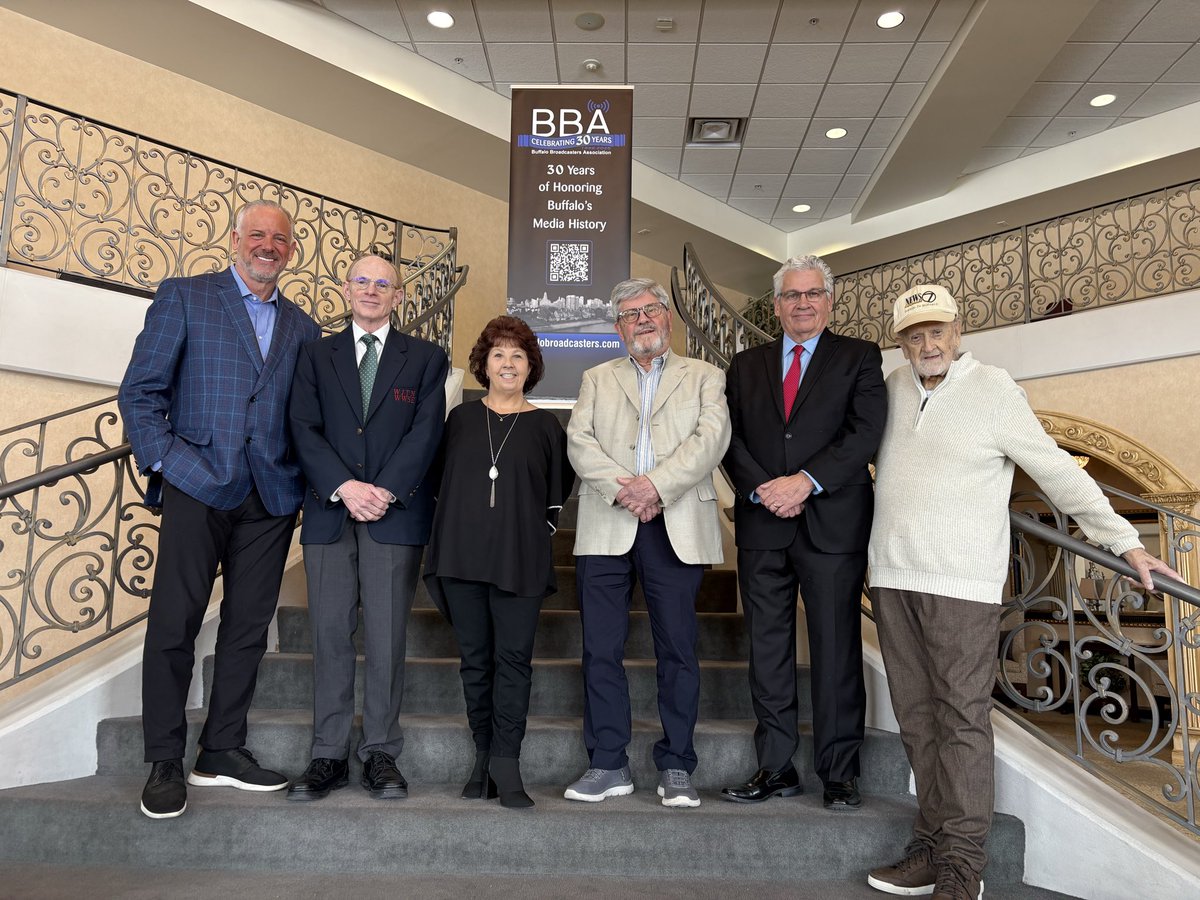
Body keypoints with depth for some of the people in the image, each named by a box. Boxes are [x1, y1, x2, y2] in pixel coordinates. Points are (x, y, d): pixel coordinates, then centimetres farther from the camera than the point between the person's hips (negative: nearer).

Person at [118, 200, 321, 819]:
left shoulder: (301, 326, 16)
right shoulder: (184, 298, 5)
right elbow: (140, 390, 0)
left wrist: (305, 474, 1)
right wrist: (162, 461, -9)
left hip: (271, 495, 4)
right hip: (198, 485, -4)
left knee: (249, 626, 8)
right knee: (174, 623, -1)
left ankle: (223, 751, 21)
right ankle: (164, 763, 13)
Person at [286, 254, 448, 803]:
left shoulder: (425, 358, 10)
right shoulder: (316, 355, 14)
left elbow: (425, 432, -1)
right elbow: (304, 429, 3)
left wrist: (385, 491, -12)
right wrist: (344, 487, -11)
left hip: (396, 513, -1)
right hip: (329, 511, 2)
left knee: (386, 637, 1)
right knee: (330, 634, 3)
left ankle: (381, 754, 12)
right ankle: (329, 756, 13)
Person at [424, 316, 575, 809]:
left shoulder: (545, 426, 6)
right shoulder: (460, 418, 11)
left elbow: (558, 492, 12)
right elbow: (441, 479, 16)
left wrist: (540, 529, 4)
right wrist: (457, 523, 9)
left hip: (520, 560, -2)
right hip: (462, 556, 2)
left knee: (514, 658, -3)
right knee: (475, 658, 8)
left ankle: (506, 762, 4)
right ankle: (483, 757, 19)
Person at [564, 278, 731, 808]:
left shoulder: (704, 377, 14)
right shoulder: (597, 380, 19)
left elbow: (711, 437, -3)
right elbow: (579, 441, 4)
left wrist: (657, 486, -16)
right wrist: (621, 489, -12)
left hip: (676, 526, -1)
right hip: (606, 526, 2)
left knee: (678, 649, 1)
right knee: (601, 649, 3)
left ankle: (675, 768, 13)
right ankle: (608, 765, 14)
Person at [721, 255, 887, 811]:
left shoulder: (859, 358, 7)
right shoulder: (746, 365, 16)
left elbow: (866, 432, -5)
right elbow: (731, 438, 7)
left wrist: (805, 482, -15)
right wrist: (761, 489, -9)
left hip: (833, 522, -3)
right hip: (762, 523, 3)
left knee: (836, 651, 2)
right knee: (767, 649, 7)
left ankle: (839, 775, 15)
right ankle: (775, 769, 18)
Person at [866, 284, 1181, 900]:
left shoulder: (993, 389, -4)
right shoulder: (893, 387, 10)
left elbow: (1059, 473, -1)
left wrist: (1124, 542, -1)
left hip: (962, 582, -5)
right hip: (892, 575, 5)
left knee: (961, 719, -3)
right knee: (916, 717, 9)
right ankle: (932, 847, 19)